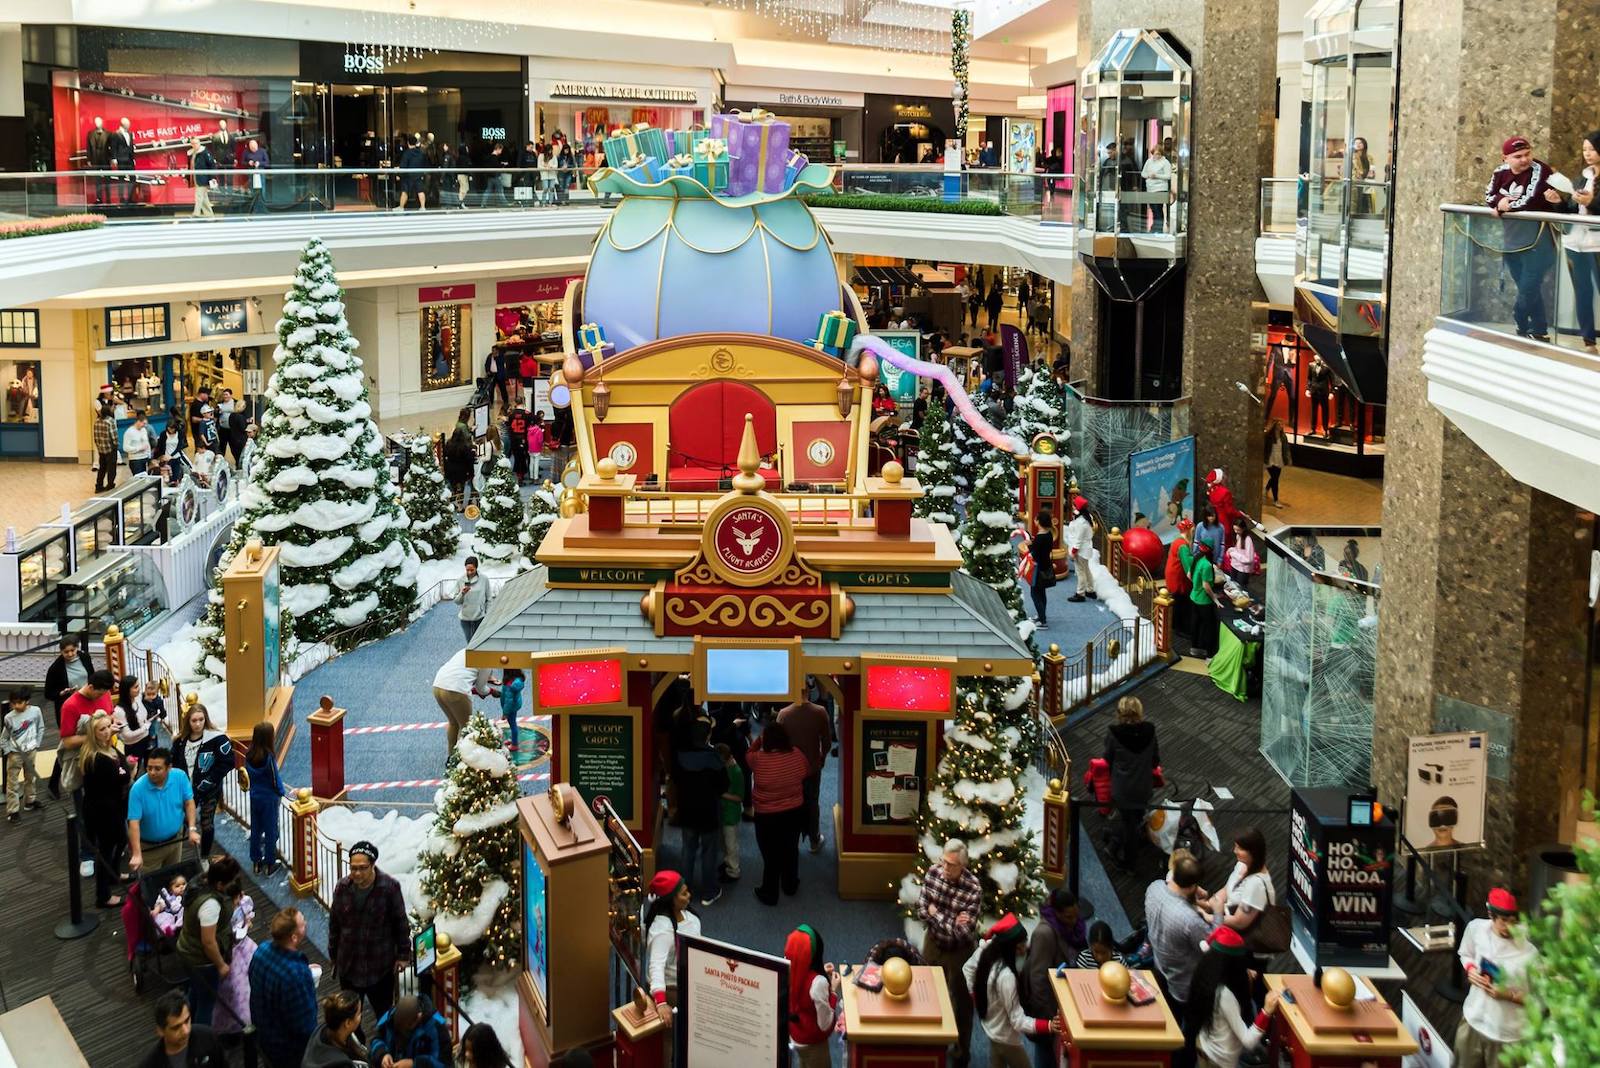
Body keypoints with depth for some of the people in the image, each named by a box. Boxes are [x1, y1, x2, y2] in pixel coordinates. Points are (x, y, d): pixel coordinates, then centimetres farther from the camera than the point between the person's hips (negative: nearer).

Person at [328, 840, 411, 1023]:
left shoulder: (389, 887, -18)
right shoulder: (343, 887, -10)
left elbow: (400, 923, -8)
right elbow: (334, 923, 3)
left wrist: (403, 954, -5)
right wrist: (333, 954, 10)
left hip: (380, 962, -3)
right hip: (349, 962, 3)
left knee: (383, 1009, 14)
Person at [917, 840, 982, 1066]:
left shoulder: (973, 889, -29)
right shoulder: (932, 872, -16)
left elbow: (963, 931, -30)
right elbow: (921, 910, -11)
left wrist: (936, 913, -20)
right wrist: (950, 922, -24)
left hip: (960, 951, -4)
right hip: (933, 943, 4)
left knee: (961, 1001, 13)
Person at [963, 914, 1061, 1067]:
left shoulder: (987, 949, -16)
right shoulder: (1006, 976, -38)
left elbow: (967, 969, 5)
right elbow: (1018, 1021, -33)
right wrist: (1048, 1026, -41)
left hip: (991, 1026, 8)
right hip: (1006, 1037, -8)